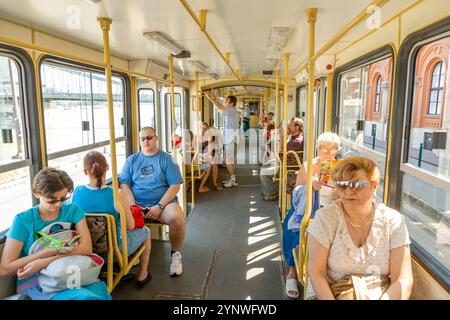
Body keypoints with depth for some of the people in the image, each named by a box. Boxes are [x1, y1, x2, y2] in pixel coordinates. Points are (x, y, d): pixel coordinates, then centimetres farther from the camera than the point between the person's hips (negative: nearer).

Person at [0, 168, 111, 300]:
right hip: (35, 284, -3)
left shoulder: (73, 210, 3)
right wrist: (53, 251, -15)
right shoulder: (23, 220, -3)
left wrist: (42, 263, -18)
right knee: (84, 297, -32)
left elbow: (86, 248, -10)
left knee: (99, 290, -30)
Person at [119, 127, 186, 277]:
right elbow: (124, 184, 6)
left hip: (163, 202, -2)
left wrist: (160, 206, -13)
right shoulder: (132, 160, 14)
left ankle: (175, 253, -4)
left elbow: (175, 185, -1)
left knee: (177, 218, -33)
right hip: (136, 203, 2)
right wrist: (133, 205, -10)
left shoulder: (166, 159, 7)